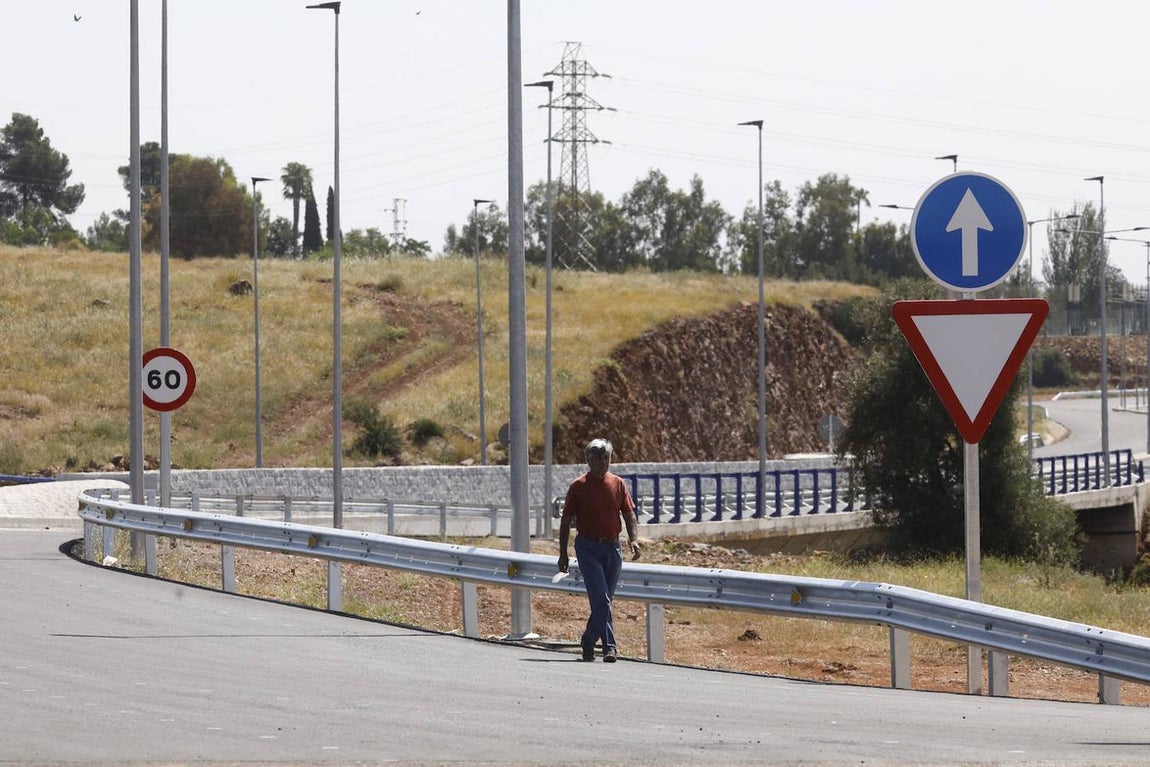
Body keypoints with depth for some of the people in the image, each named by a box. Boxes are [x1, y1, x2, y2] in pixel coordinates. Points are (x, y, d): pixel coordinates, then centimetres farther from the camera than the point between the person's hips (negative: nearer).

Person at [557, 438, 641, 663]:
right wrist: (563, 553, -2)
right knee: (601, 600, -14)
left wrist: (633, 539, -8)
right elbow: (566, 521, 1)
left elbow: (628, 514, 9)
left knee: (604, 600, 11)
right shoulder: (579, 487, -2)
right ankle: (609, 646, -17)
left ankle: (588, 641, 28)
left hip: (613, 547, 4)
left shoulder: (617, 484, 7)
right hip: (588, 548, -4)